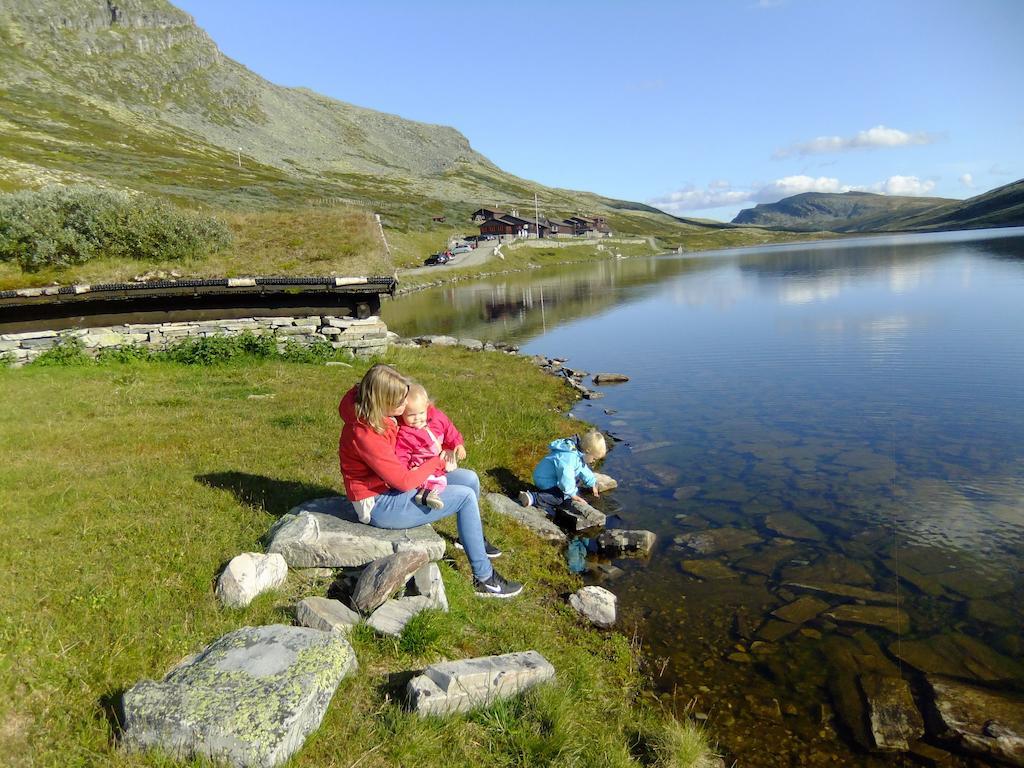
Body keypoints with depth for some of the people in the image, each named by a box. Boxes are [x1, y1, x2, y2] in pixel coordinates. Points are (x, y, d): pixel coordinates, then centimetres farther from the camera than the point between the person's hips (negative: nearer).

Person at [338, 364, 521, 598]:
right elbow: (404, 481, -27)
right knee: (466, 497, -14)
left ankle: (475, 540, 32)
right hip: (379, 504, -9)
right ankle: (485, 579, -4)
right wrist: (438, 462, -12)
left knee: (470, 478, 5)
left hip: (391, 482, 9)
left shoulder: (377, 412, -6)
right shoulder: (364, 434, -32)